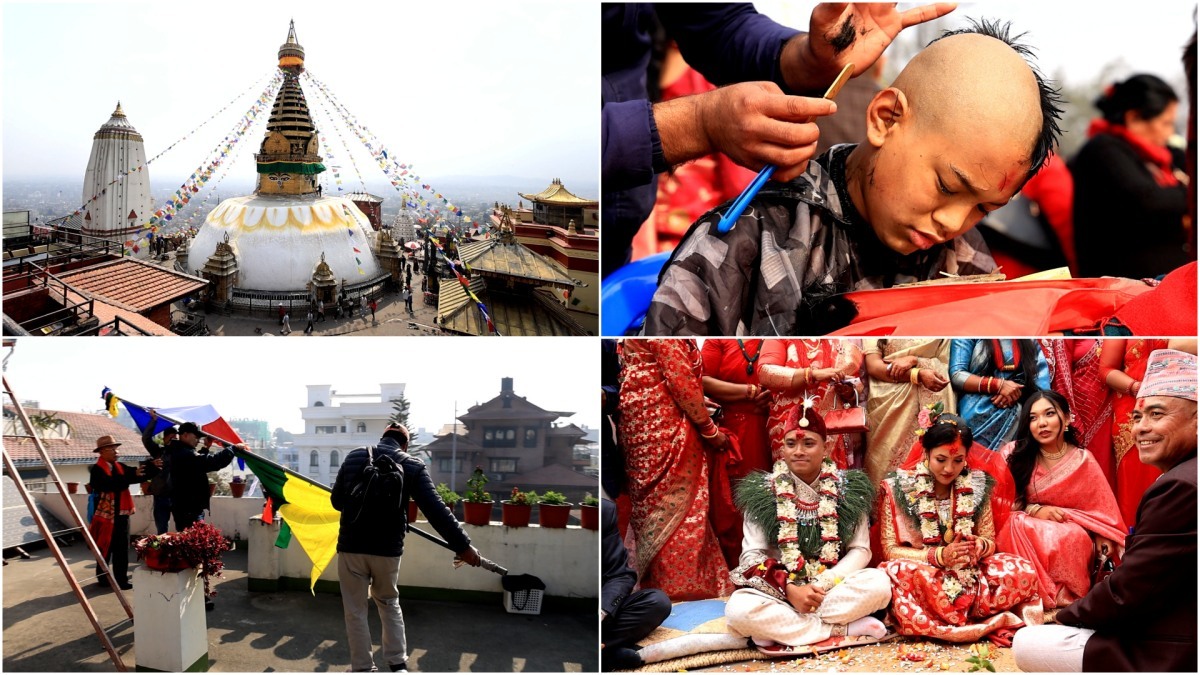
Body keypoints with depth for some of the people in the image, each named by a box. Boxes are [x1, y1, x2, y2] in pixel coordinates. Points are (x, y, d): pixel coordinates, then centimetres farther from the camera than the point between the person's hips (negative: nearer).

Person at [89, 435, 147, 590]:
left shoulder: (120, 467, 11)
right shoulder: (97, 470, -11)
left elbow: (137, 474, 0)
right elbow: (112, 484, -26)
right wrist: (133, 476, -30)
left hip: (122, 514, 6)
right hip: (106, 515, -6)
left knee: (122, 549, 6)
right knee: (105, 549, 4)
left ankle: (121, 579, 11)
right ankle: (103, 578, 14)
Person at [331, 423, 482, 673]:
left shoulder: (353, 457, 2)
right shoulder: (413, 466, -2)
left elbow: (336, 500, 10)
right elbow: (436, 510, -10)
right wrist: (462, 545, -9)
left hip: (351, 548, -1)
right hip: (387, 550, 1)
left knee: (355, 611, 10)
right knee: (389, 604, 22)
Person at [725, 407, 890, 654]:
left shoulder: (848, 490, 2)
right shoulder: (762, 493, -1)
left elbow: (860, 550, -1)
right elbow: (752, 555, -5)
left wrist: (822, 585, -17)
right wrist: (791, 589, -21)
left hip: (833, 586, 1)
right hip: (779, 590, 0)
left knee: (879, 583, -29)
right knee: (738, 610, -33)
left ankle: (781, 630, -23)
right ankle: (843, 629, -23)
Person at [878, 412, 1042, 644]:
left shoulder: (976, 485, 7)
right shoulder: (900, 487, -2)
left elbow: (990, 541, 9)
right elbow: (891, 549, -5)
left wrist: (978, 547, -16)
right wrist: (939, 556, -19)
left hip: (969, 577, 3)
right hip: (924, 579, -2)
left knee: (1023, 572, -23)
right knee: (900, 572, -38)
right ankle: (986, 625, -28)